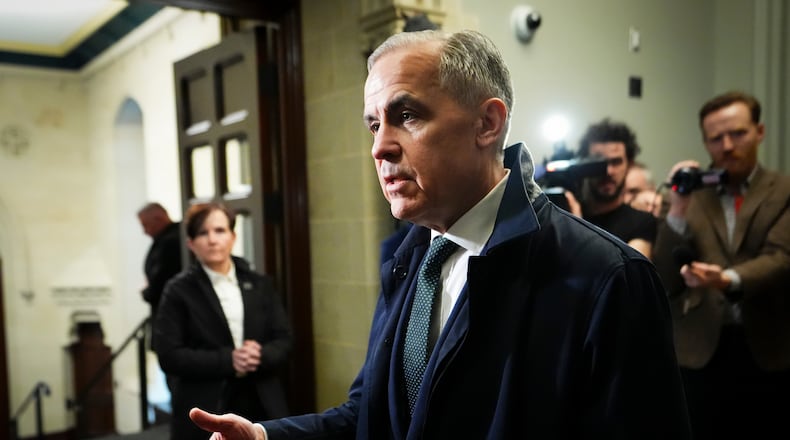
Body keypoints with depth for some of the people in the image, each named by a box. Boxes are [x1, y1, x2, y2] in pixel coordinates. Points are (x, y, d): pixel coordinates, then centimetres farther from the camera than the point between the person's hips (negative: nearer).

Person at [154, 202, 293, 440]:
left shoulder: (260, 284, 7)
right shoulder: (179, 290, -2)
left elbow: (284, 340, 6)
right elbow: (169, 356, -8)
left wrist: (262, 355, -15)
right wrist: (226, 361, -18)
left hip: (261, 405, 3)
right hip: (204, 411, -3)